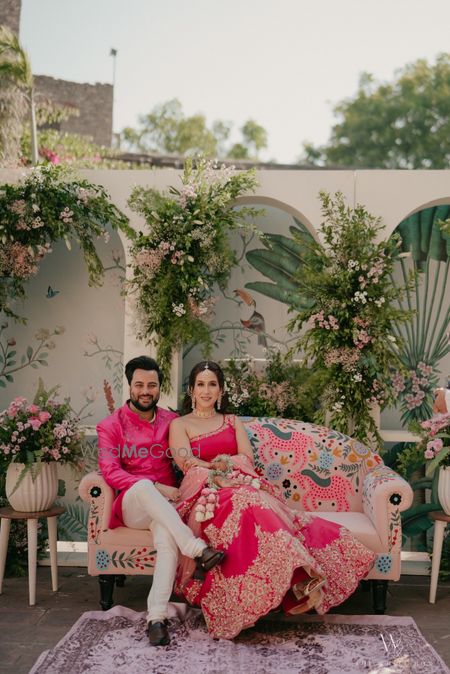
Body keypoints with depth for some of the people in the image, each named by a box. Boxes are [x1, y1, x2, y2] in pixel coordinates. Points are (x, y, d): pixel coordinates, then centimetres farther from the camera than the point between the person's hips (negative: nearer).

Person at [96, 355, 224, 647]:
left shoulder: (171, 421, 12)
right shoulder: (111, 425, 4)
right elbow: (110, 472, -8)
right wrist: (155, 487, -20)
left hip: (164, 505, 1)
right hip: (131, 505, -1)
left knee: (167, 534, -34)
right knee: (144, 487, -37)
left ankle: (157, 616, -39)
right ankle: (198, 549, -43)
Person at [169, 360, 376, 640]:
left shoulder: (232, 422, 27)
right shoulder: (180, 425, 17)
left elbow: (248, 459, 11)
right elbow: (188, 465, 0)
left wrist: (212, 463, -4)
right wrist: (229, 464, -6)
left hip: (243, 486, 3)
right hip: (205, 494, -3)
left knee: (254, 508, -35)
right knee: (247, 505, -38)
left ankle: (299, 580, -47)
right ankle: (298, 578, -49)